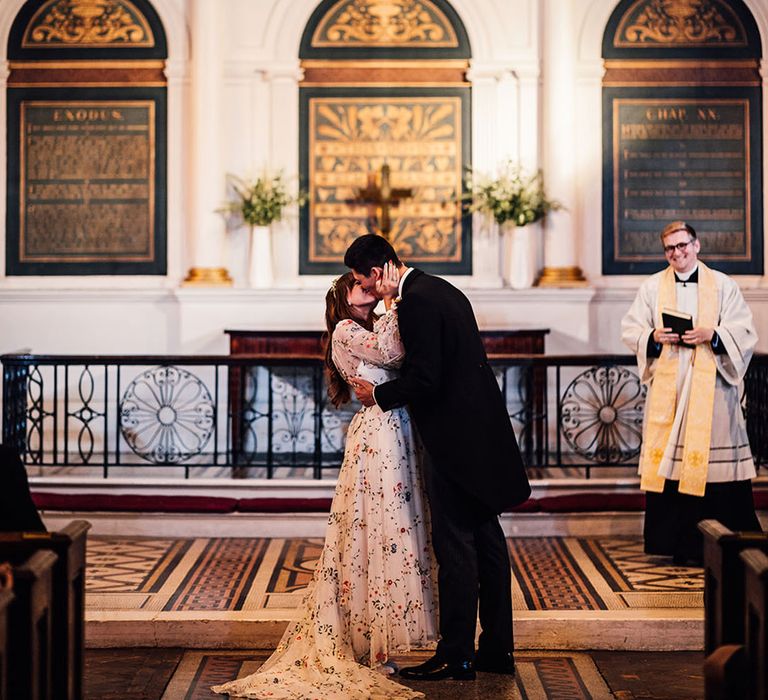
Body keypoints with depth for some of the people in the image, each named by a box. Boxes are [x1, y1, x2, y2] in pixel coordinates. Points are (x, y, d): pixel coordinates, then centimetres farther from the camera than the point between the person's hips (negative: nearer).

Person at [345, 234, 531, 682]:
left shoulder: (416, 301, -16)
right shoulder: (441, 289, 14)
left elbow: (424, 380, -21)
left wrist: (378, 394, -6)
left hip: (456, 439, -10)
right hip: (482, 433, 10)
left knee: (455, 545, -3)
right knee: (486, 537, 13)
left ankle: (456, 656, 3)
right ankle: (498, 649, 21)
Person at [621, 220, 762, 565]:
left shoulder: (723, 285, 8)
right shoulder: (651, 287, 12)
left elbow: (744, 333, 3)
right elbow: (629, 330, 9)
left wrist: (712, 335, -14)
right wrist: (654, 337, -10)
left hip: (711, 386, -1)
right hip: (667, 388, 1)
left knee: (715, 459, -5)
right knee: (669, 463, -3)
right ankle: (678, 545, 3)